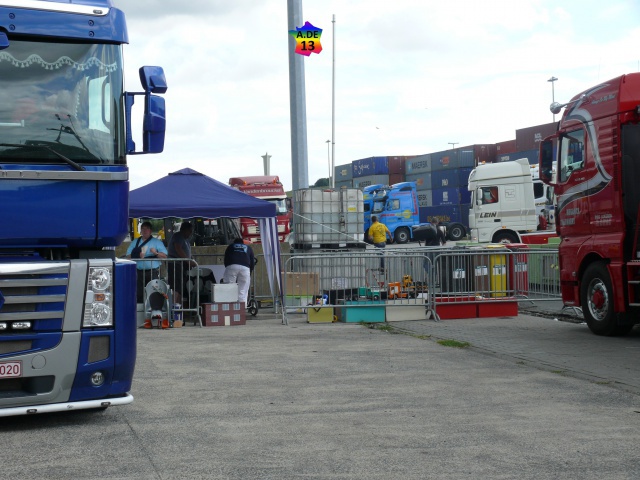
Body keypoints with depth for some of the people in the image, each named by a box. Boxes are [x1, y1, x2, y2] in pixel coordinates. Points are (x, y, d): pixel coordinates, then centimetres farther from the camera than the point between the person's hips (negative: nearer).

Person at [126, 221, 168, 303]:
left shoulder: (157, 242, 9)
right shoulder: (135, 242, 18)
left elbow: (164, 256, 1)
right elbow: (128, 256, 9)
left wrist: (156, 253, -17)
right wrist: (137, 256, -9)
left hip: (153, 271, -2)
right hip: (139, 271, 2)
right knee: (139, 294, -1)